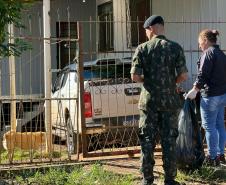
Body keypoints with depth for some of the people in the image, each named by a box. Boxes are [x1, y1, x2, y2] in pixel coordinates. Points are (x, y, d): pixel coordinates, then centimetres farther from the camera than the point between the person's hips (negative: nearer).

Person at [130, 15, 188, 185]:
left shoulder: (143, 49, -4)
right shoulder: (175, 48, -3)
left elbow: (135, 76, -8)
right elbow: (183, 75, -7)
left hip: (149, 101, 0)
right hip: (170, 101, 0)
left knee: (147, 140, 8)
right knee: (169, 140, 7)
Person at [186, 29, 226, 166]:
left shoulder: (209, 53, -12)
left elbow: (203, 74, -19)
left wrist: (195, 90, -14)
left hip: (211, 94, -9)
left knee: (209, 126, -3)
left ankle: (212, 157, 0)